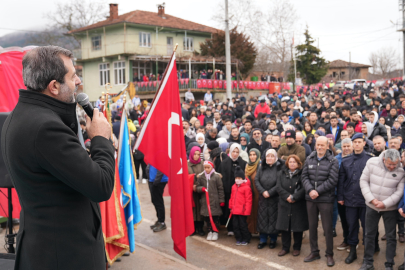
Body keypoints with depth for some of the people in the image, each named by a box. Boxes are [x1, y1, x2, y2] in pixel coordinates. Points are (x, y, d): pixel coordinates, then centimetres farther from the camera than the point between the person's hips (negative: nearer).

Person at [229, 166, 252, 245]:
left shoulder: (246, 187, -12)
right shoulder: (234, 187, 9)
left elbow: (248, 200, -12)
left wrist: (247, 211, -13)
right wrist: (231, 207, 17)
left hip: (242, 211, -6)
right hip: (235, 211, 6)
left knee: (243, 225, 2)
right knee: (235, 225, 11)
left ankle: (246, 239, 19)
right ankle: (239, 239, 24)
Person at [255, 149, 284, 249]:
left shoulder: (279, 167, -5)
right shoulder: (261, 168, 6)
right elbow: (256, 180, 2)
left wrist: (270, 192, -15)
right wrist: (263, 191, -11)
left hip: (274, 198, -3)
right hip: (263, 198, 3)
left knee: (273, 218, 3)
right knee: (262, 218, 6)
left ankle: (273, 240, 18)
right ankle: (263, 240, 17)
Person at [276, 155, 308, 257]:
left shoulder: (302, 174, -2)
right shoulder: (281, 174, 9)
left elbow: (303, 189, -11)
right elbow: (279, 187, 1)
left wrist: (294, 197, -17)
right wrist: (287, 196, -13)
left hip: (298, 205, -3)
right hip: (284, 205, 3)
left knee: (297, 227, 4)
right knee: (284, 227, 6)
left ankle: (297, 248, 20)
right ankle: (285, 248, 19)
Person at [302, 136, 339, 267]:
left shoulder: (333, 161, -6)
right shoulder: (309, 159, 5)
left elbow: (332, 180, -13)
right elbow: (304, 176, 2)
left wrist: (317, 191, -16)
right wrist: (310, 190, -14)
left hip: (326, 199, -4)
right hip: (310, 198, 4)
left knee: (327, 228, 3)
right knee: (312, 226, 13)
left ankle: (329, 254, 19)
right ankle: (314, 252, 27)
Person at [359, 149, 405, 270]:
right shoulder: (372, 163, -12)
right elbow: (363, 181, -5)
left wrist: (385, 204, -17)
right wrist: (371, 199, -13)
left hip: (390, 208, -1)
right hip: (371, 206, 2)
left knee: (391, 237, 7)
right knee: (369, 234, 12)